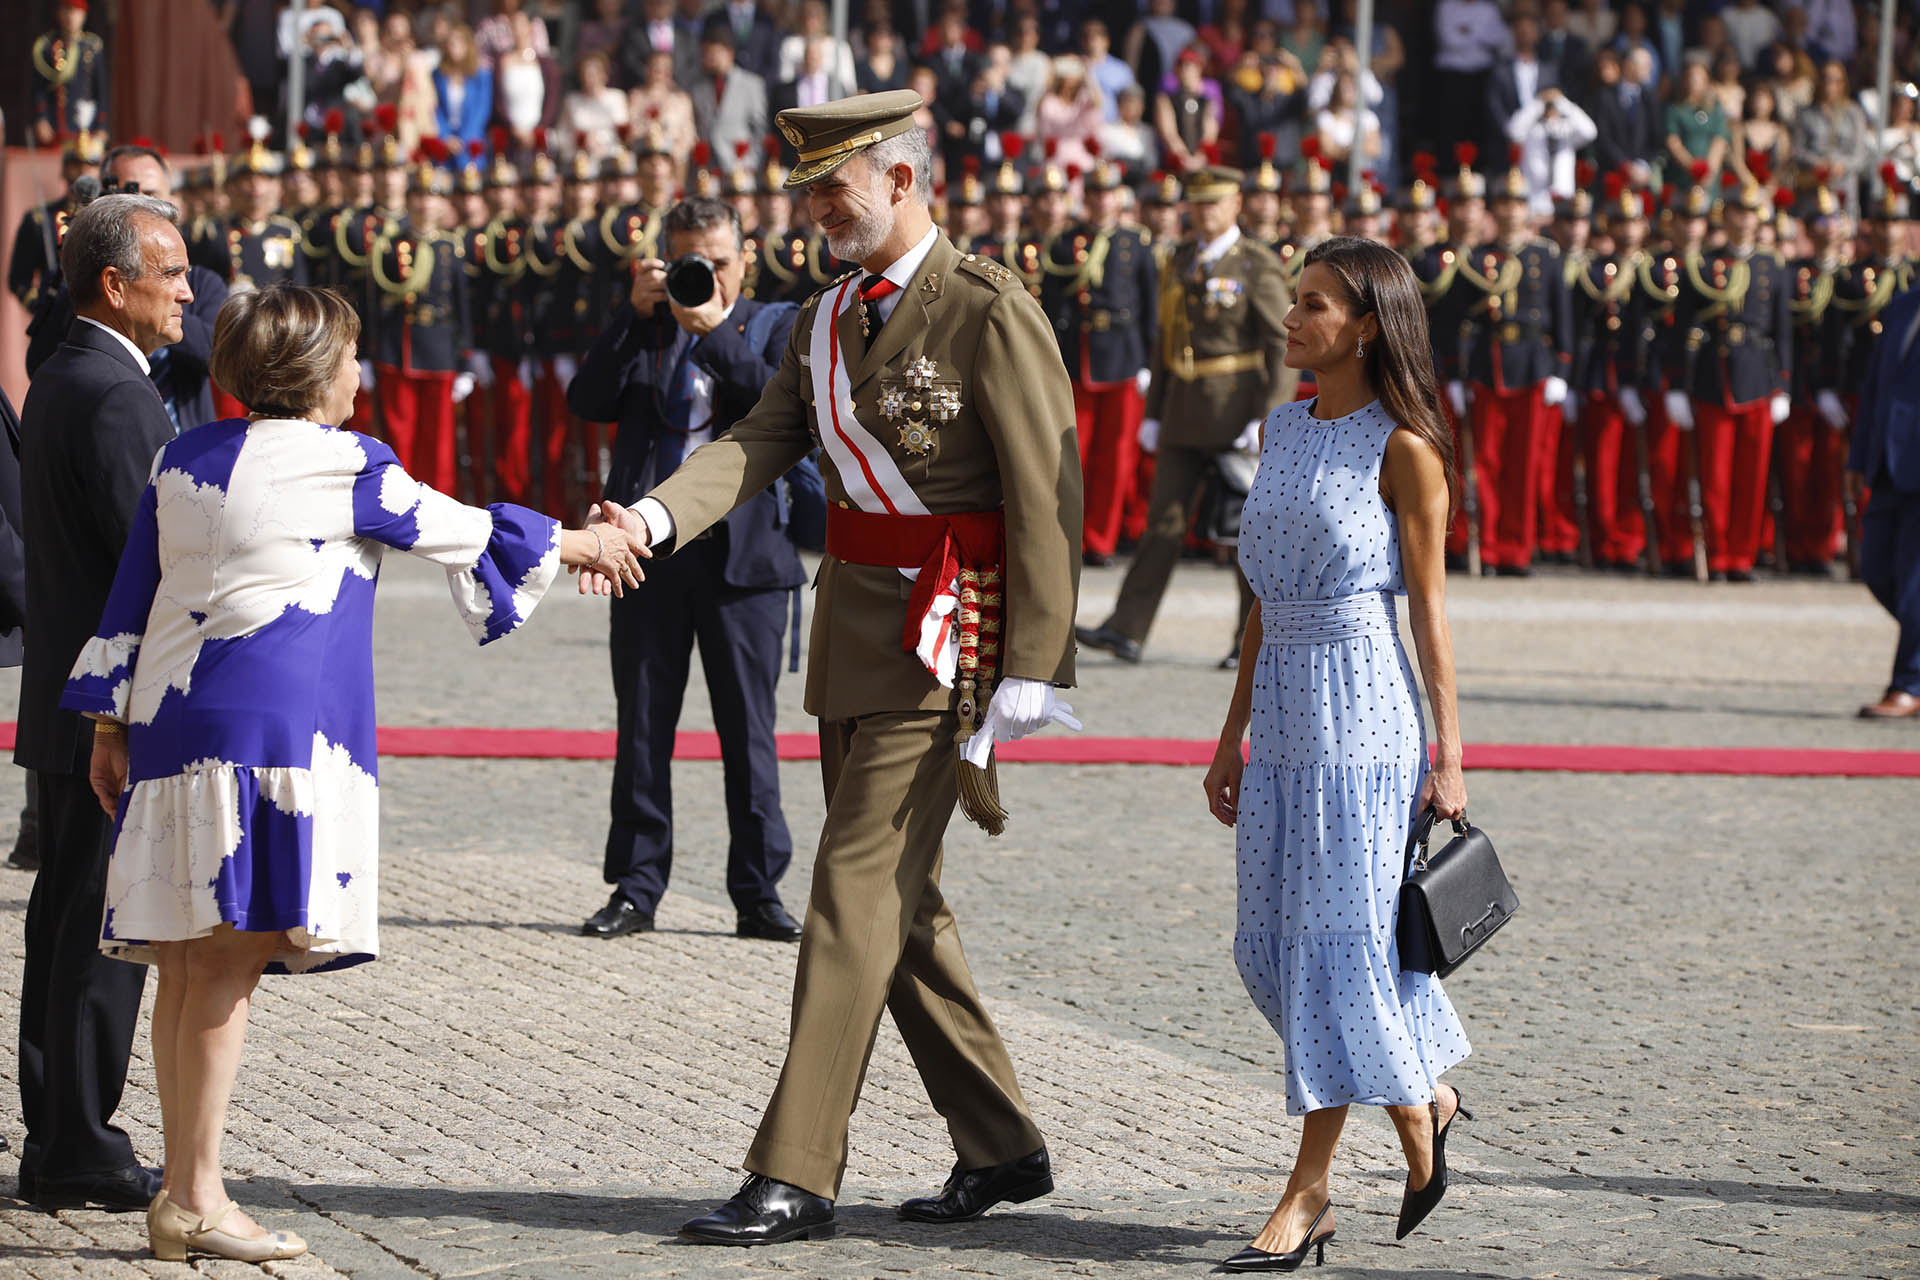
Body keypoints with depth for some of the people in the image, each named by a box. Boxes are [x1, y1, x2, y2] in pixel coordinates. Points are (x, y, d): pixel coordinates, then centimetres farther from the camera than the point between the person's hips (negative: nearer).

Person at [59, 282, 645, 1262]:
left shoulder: (183, 460, 15)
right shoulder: (342, 466, -2)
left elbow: (130, 594, 17)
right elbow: (458, 530, 9)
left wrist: (110, 724, 22)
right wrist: (574, 543, 24)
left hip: (169, 725, 7)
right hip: (269, 730, -7)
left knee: (190, 965, 9)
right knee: (229, 962, -8)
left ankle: (181, 1191, 12)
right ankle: (194, 1198, -9)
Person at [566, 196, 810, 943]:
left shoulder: (775, 326, 7)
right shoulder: (642, 328, 11)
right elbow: (588, 402, -3)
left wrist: (716, 330, -16)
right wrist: (636, 313, -9)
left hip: (741, 550, -2)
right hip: (650, 545, 2)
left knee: (749, 729, 1)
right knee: (642, 728, 5)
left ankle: (758, 894, 6)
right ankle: (636, 889, 12)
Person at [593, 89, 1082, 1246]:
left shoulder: (989, 312, -13)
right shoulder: (825, 320, 12)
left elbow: (1047, 492, -15)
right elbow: (757, 448, 3)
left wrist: (1035, 667, -18)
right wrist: (655, 517, -17)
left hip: (947, 630, -9)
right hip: (854, 620, 9)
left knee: (860, 886, -11)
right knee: (902, 902, 12)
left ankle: (797, 1174, -10)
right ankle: (1002, 1149, 23)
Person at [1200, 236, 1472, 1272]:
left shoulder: (1403, 448, -8)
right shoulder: (1282, 431, 12)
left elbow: (1429, 607, -6)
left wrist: (1448, 753, -8)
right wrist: (1233, 736, 16)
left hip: (1363, 711, -8)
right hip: (1283, 704, 8)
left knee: (1340, 936, -5)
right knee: (1272, 944, 8)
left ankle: (1308, 1191, 0)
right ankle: (1423, 1101, 27)